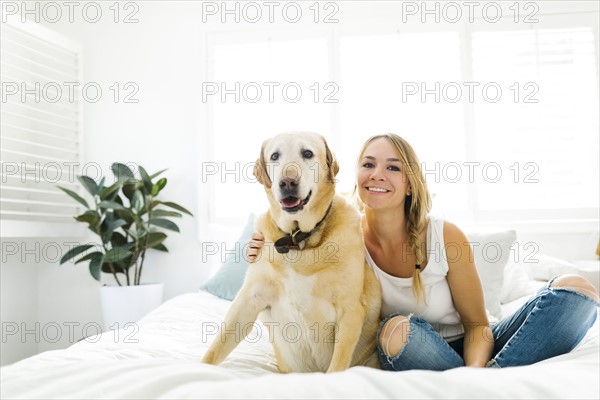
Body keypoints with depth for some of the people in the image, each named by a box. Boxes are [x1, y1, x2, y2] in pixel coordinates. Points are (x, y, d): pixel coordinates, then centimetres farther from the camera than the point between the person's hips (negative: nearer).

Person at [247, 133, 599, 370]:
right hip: (411, 359, -1)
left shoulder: (446, 236, -15)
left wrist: (476, 372, -28)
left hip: (466, 352, 1)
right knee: (397, 328, -36)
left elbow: (476, 325, -7)